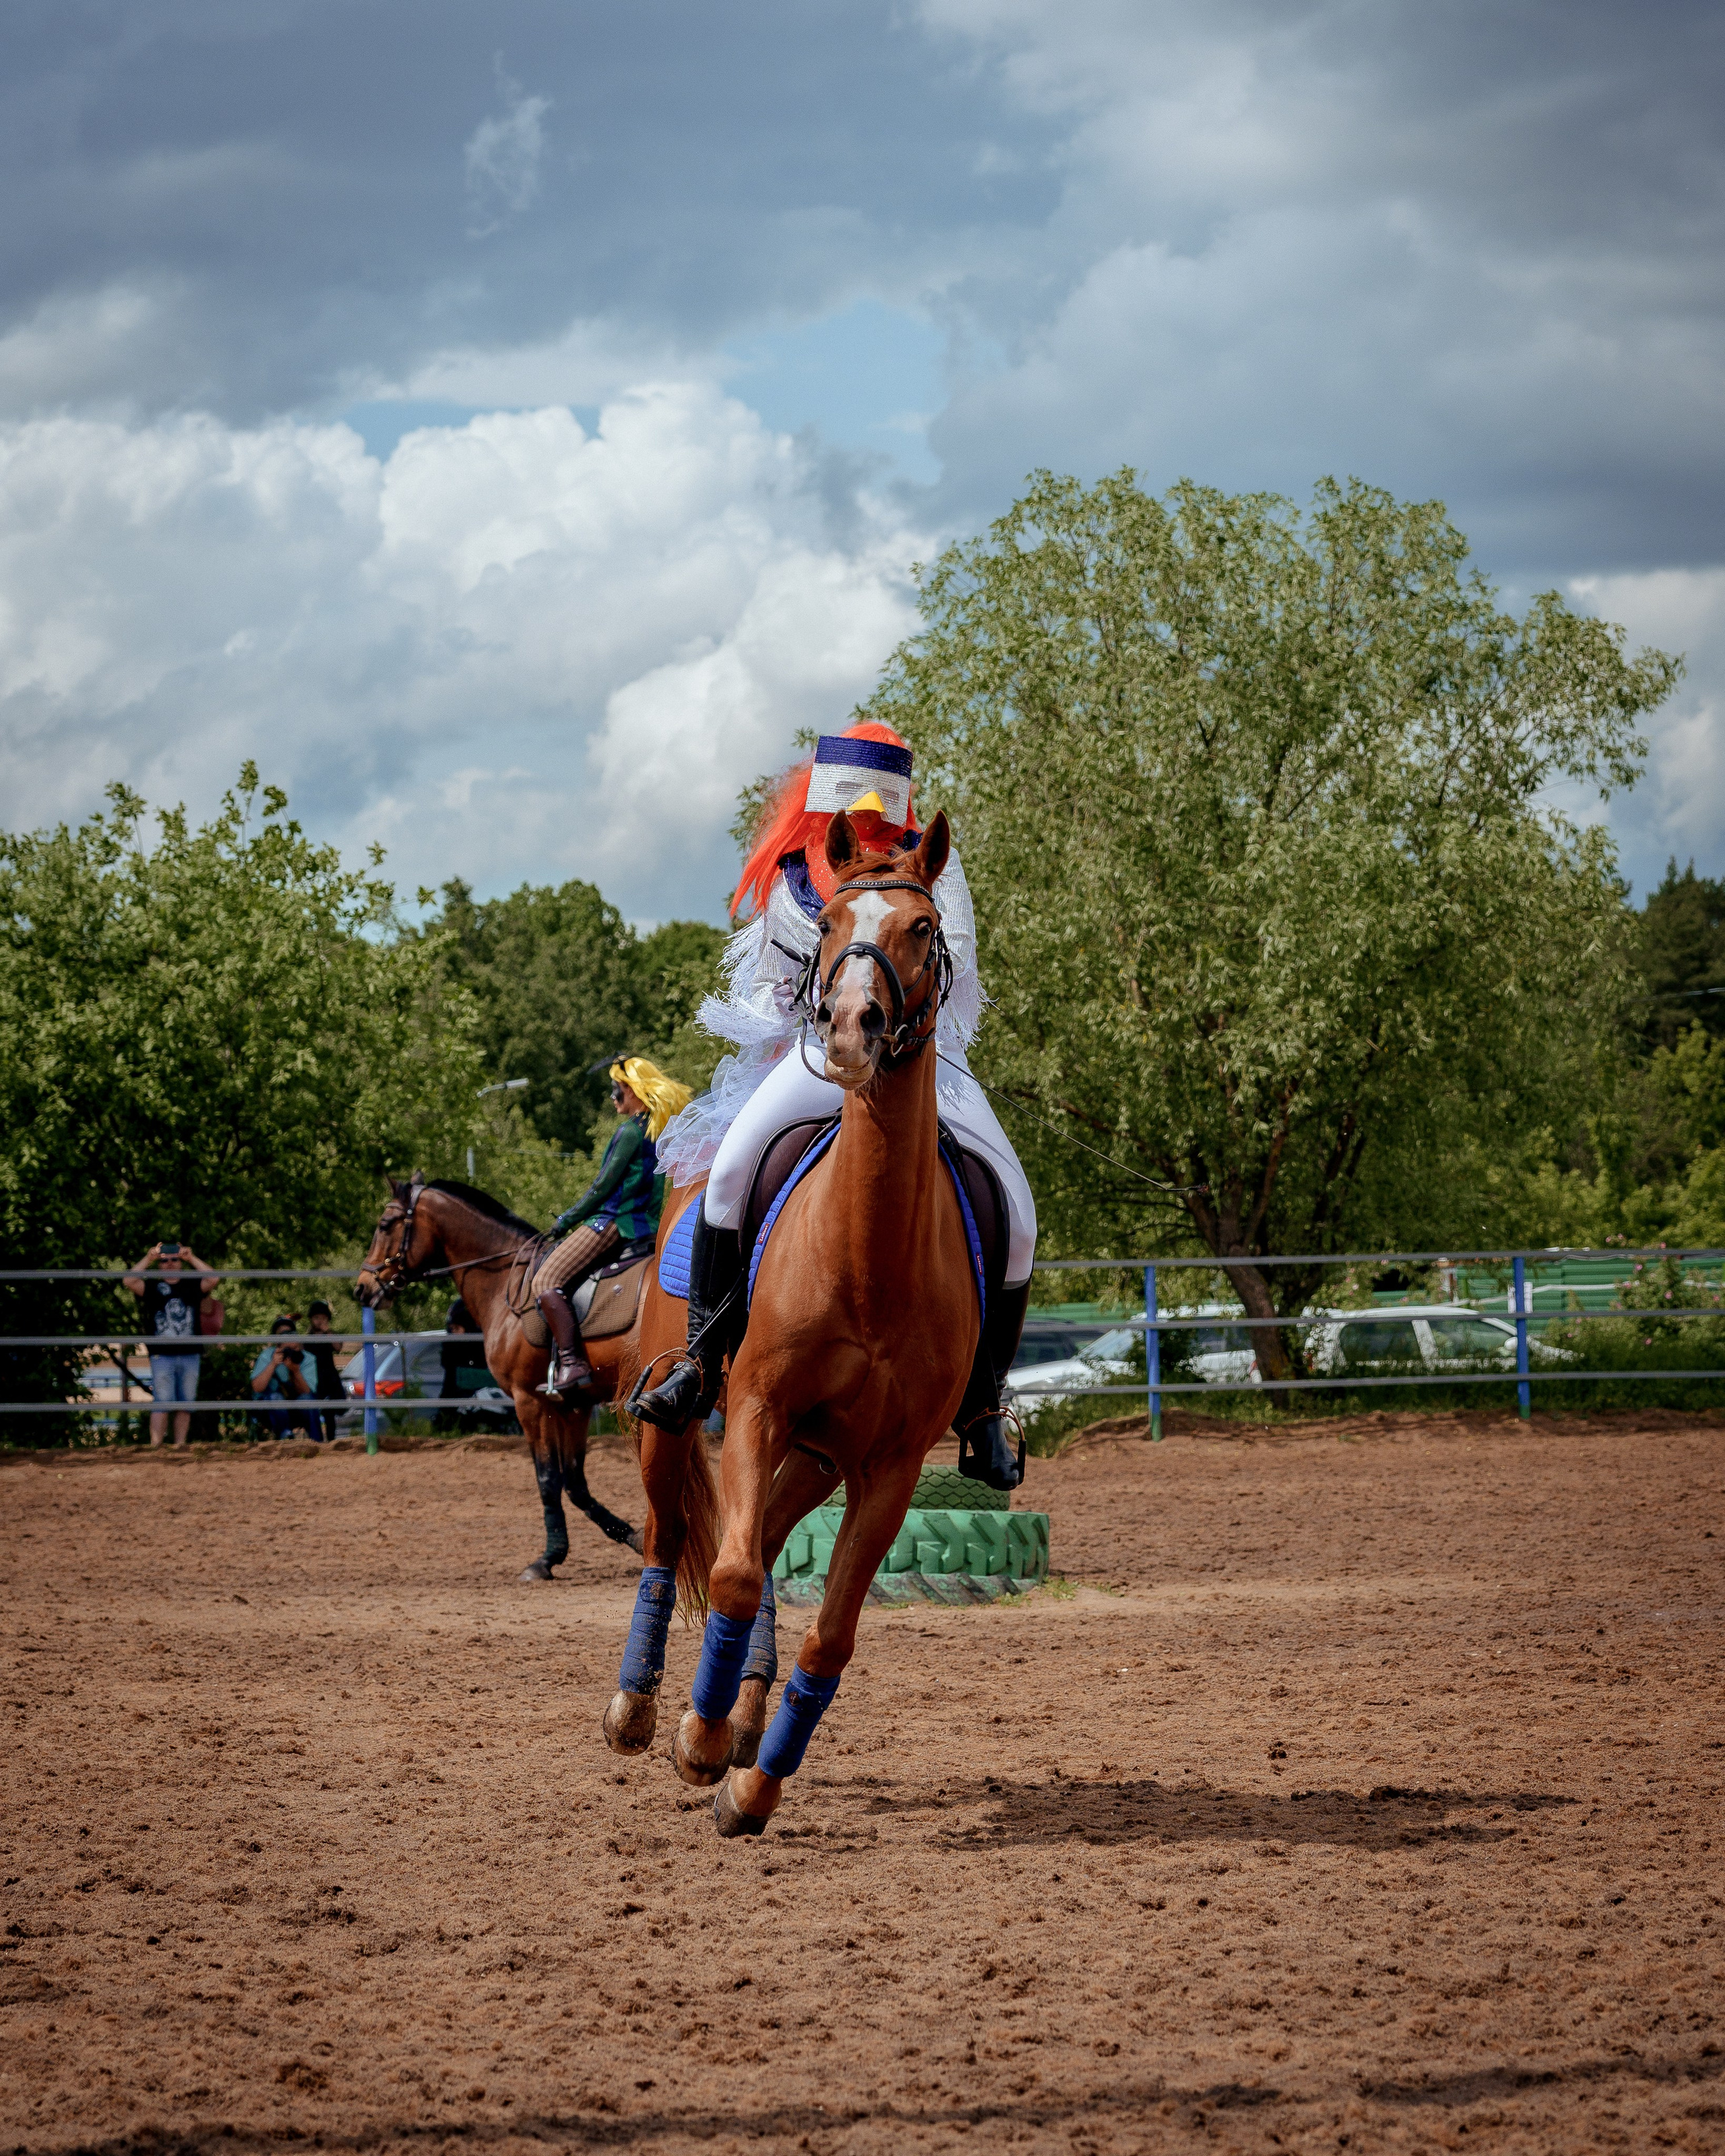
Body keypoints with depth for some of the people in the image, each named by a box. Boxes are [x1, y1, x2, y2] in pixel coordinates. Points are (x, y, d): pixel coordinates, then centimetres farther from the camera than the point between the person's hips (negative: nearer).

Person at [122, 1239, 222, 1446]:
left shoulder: (191, 1285, 10)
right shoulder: (153, 1286, 4)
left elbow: (213, 1279, -5)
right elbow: (129, 1281, -11)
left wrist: (192, 1258, -6)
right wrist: (148, 1259, -12)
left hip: (189, 1356, 3)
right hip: (162, 1356, -3)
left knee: (186, 1405, 7)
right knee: (162, 1403, -9)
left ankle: (180, 1445, 15)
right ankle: (155, 1446, -12)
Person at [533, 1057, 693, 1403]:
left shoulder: (631, 1131, -11)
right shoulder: (664, 1131, 16)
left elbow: (603, 1186, -11)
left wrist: (567, 1219, 1)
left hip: (614, 1224, -10)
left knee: (546, 1283, -16)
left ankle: (572, 1363, -31)